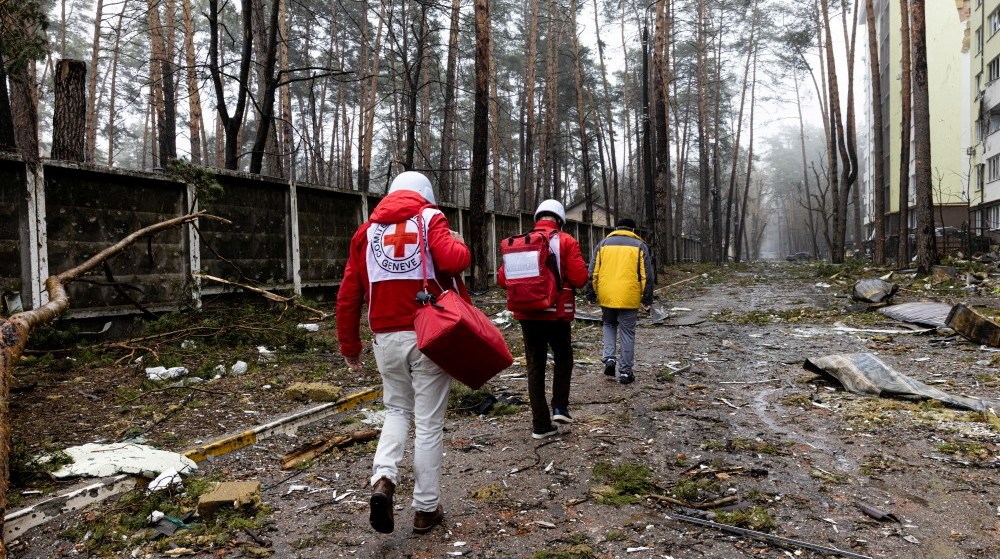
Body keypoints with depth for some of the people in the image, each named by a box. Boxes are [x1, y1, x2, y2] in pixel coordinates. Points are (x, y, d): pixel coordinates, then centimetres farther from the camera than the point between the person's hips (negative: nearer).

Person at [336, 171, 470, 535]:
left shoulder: (367, 230, 12)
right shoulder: (430, 219, 1)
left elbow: (347, 297, 9)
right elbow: (453, 260, -21)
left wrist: (349, 346, 17)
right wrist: (459, 246, 2)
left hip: (387, 338, 4)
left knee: (398, 410, 22)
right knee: (429, 422, 7)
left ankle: (383, 479, 0)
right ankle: (426, 509, 17)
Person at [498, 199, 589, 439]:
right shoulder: (566, 241, -7)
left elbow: (502, 278, -1)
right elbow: (579, 279, -14)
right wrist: (563, 279, 7)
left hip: (527, 313, 2)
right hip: (557, 313, -2)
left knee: (535, 365, 11)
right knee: (563, 358, 23)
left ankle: (541, 424, 12)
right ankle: (560, 406, 13)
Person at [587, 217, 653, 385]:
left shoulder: (603, 244, 10)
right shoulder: (640, 245, 6)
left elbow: (593, 271, 7)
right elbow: (646, 275, 1)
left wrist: (591, 294, 12)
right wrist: (647, 298, 5)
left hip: (606, 295, 2)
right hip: (629, 297, -2)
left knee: (609, 325, 24)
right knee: (627, 333, 8)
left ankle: (609, 357, 6)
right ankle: (625, 372, 10)